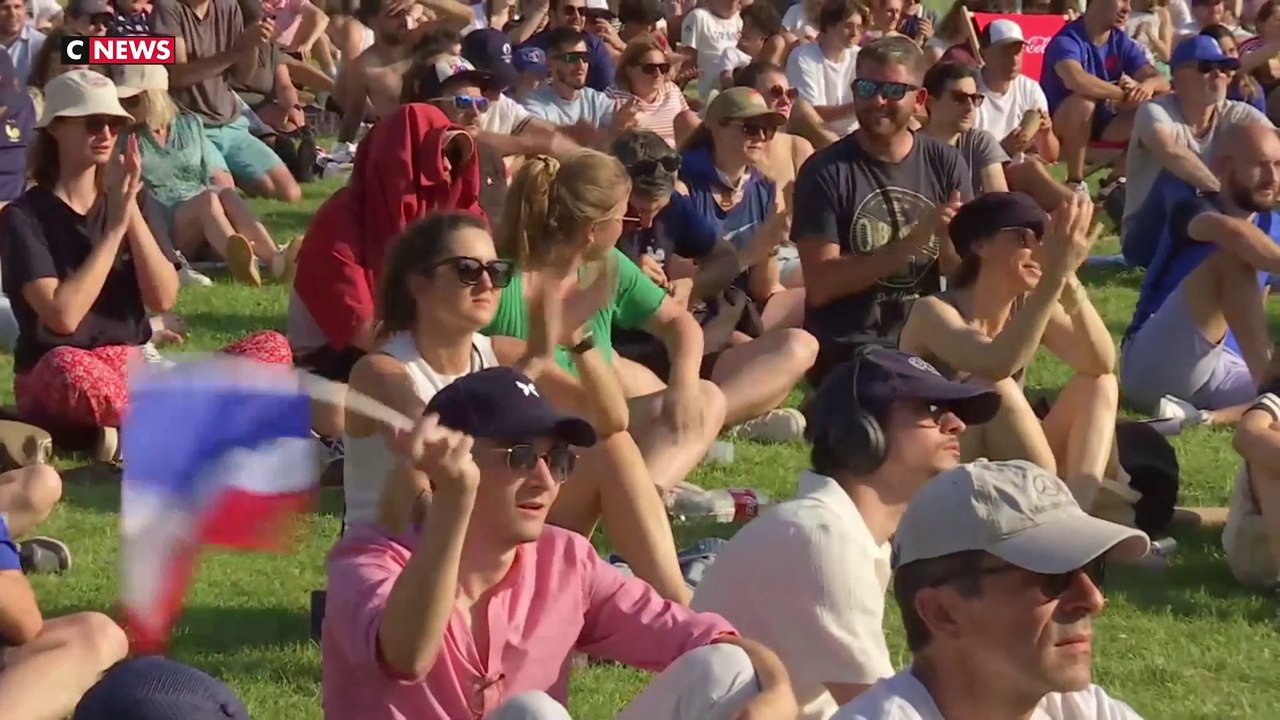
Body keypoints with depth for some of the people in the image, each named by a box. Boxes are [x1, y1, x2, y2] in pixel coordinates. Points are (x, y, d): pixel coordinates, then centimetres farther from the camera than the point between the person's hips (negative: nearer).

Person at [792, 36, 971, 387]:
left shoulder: (944, 163, 6)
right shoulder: (826, 171, -4)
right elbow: (820, 285, -12)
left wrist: (948, 240, -19)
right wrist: (909, 243, -20)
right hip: (845, 349, -4)